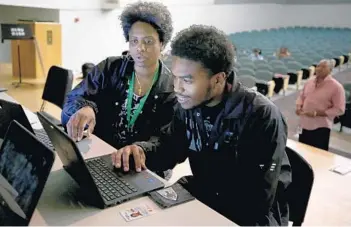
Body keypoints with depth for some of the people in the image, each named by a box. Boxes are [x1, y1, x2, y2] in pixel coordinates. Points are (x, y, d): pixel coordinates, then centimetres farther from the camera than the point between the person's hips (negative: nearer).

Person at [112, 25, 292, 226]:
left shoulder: (262, 117, -26)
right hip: (205, 199, 6)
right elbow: (169, 148, 1)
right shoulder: (189, 105, -6)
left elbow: (257, 199, -27)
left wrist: (188, 186, -23)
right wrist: (142, 151, -21)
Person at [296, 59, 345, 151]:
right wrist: (299, 106, -3)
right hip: (304, 124, 6)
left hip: (320, 127, -6)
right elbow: (301, 96, 19)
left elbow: (339, 109, -15)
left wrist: (317, 113, -21)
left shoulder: (336, 87, -13)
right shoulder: (309, 82, 5)